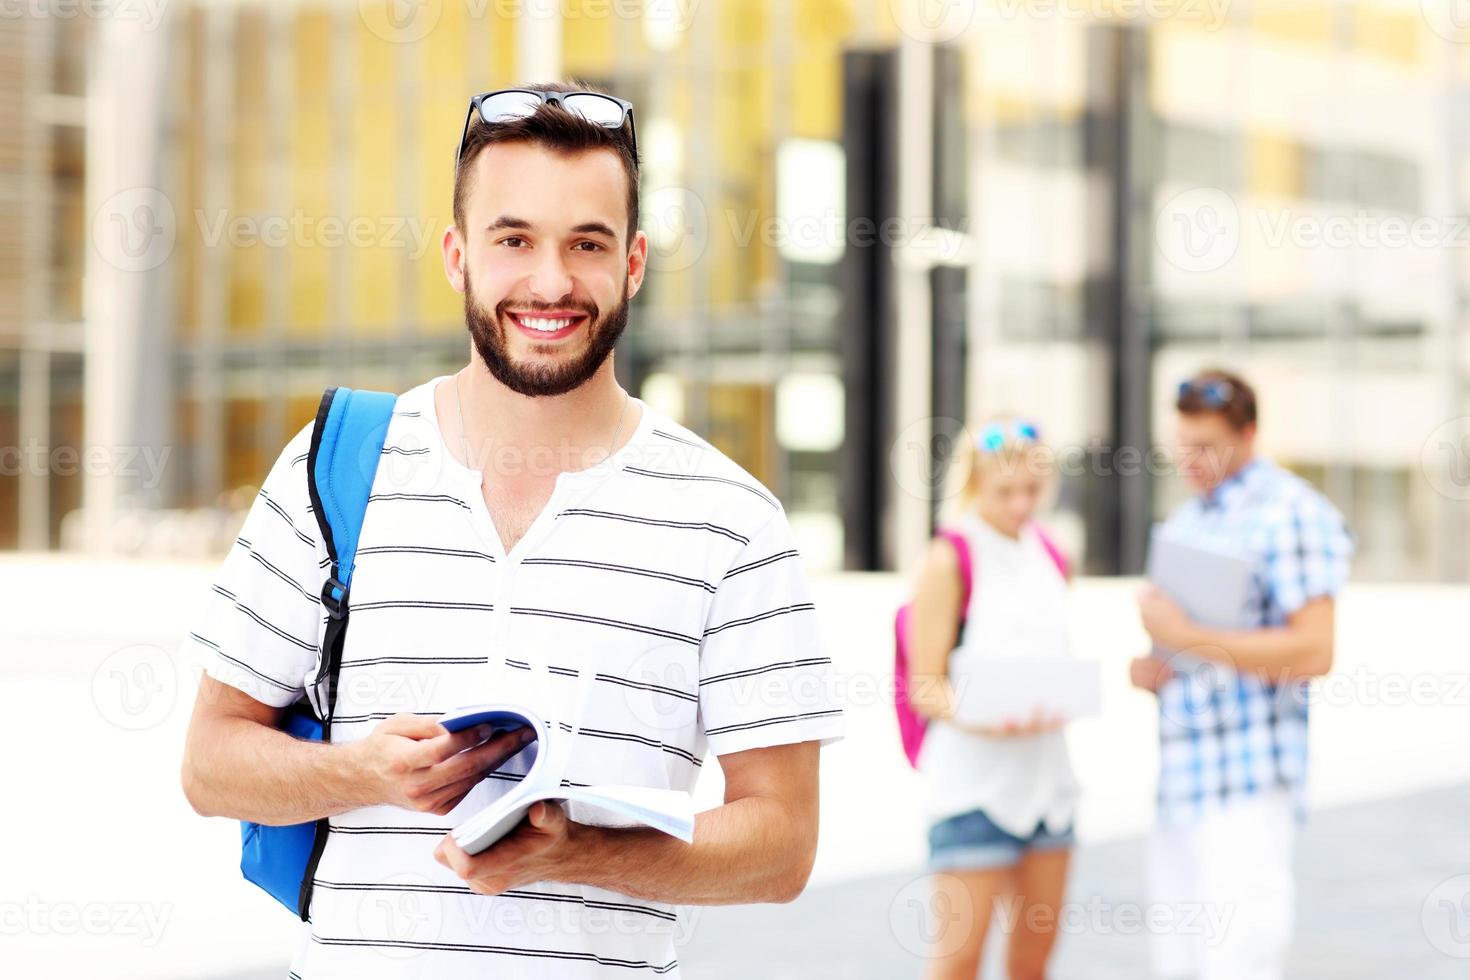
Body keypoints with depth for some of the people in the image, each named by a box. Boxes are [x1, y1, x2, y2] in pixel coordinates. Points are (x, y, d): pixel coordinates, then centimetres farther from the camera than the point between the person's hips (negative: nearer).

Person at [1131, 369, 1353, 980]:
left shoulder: (1288, 514, -10)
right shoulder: (1187, 520, 18)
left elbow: (1312, 652, -18)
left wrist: (1183, 636, -19)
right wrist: (1147, 669, 3)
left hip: (1247, 785, -9)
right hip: (1181, 779, 9)